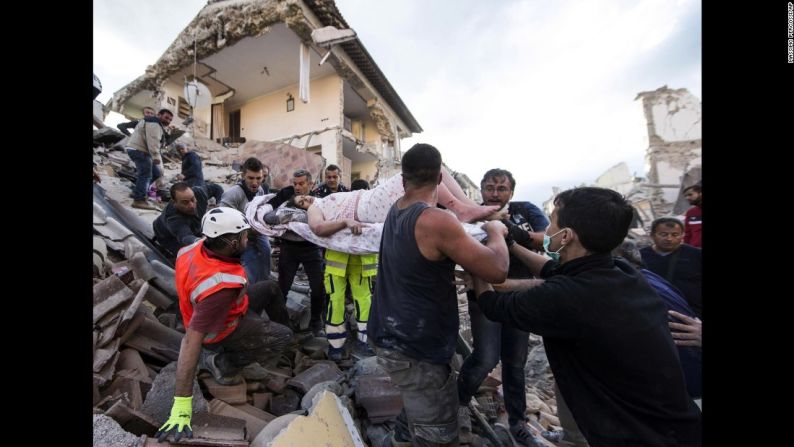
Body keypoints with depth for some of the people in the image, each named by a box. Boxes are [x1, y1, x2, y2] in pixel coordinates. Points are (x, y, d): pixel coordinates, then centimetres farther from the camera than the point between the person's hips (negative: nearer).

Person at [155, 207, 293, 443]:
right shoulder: (221, 287, -43)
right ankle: (222, 363, 6)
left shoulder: (199, 248, -21)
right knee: (283, 338, 1)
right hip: (220, 330, -8)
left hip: (223, 307, 8)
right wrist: (181, 406, -36)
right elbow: (191, 341, -41)